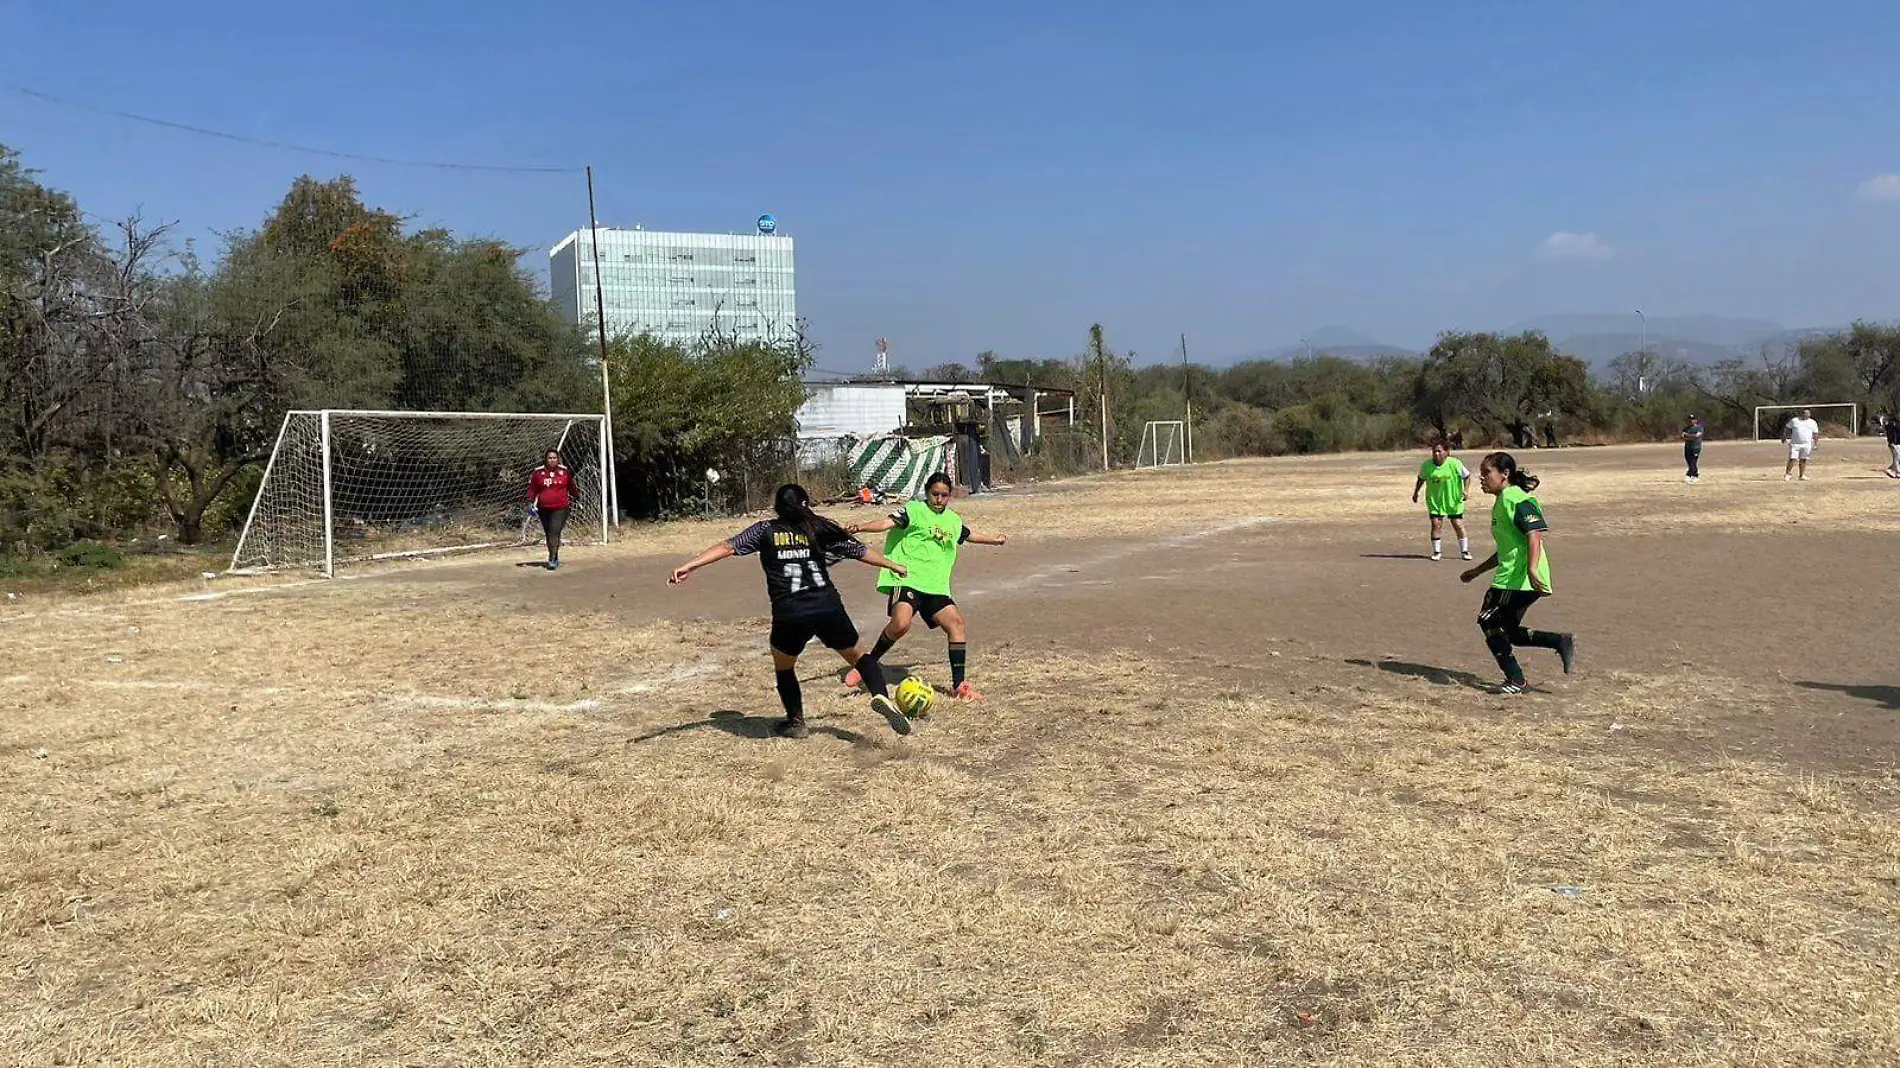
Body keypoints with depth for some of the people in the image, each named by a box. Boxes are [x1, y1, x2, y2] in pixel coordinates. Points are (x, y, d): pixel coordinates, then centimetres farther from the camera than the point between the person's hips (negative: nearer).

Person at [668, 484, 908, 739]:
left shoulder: (765, 530, 8)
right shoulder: (819, 529, 12)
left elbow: (727, 546, -3)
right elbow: (861, 551, 19)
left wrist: (688, 566, -6)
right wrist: (893, 565, 33)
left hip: (790, 614, -1)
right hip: (828, 607, 1)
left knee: (783, 666, 27)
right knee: (858, 655, 20)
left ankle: (796, 723, 30)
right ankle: (881, 696, -5)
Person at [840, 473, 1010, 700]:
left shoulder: (953, 520, 20)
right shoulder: (914, 510, -1)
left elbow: (967, 535, 42)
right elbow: (888, 523, -16)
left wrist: (994, 539, 58)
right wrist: (859, 528, -34)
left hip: (936, 587, 7)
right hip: (907, 580, -6)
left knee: (957, 625, -6)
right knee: (901, 624, -29)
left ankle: (959, 685, 3)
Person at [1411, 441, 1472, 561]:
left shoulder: (1455, 463, -14)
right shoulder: (1426, 465, -7)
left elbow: (1467, 476, -2)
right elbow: (1421, 479, 12)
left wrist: (1466, 490, -13)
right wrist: (1416, 492, 13)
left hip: (1454, 501, -1)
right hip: (1435, 501, 1)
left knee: (1458, 525, 3)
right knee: (1436, 524, -6)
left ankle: (1464, 551, 17)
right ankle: (1437, 552, 8)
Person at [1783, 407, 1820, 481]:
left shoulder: (1813, 423, 9)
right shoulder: (1794, 420, 4)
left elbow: (1815, 434, 12)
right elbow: (1787, 429, 10)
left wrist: (1816, 444, 6)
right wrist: (1784, 437, 2)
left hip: (1807, 444, 2)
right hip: (1795, 444, -2)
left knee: (1803, 460, 6)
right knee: (1792, 459, -9)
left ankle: (1802, 475, 14)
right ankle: (1787, 474, 2)